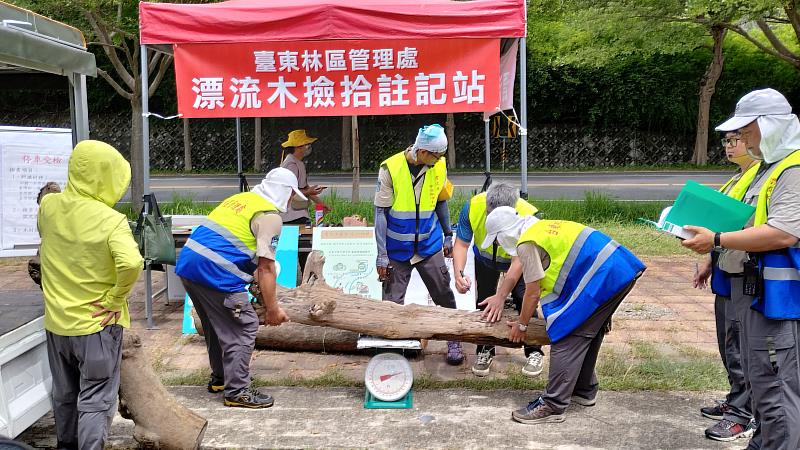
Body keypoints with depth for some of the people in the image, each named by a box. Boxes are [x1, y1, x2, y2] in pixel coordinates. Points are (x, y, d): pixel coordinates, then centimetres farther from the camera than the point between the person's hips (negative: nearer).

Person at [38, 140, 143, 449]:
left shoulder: (48, 206, -3)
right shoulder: (111, 220, -21)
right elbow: (131, 263, -36)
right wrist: (115, 300, -20)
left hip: (57, 322, 6)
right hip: (97, 323, -6)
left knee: (64, 394, 24)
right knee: (95, 400, 5)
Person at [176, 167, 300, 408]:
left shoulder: (239, 198, 21)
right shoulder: (270, 215, -6)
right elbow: (266, 267, -9)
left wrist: (257, 280, 34)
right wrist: (272, 309, -2)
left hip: (187, 263, 10)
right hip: (214, 271, -9)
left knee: (217, 323, 24)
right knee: (244, 327, 1)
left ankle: (219, 377, 37)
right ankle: (237, 391, 5)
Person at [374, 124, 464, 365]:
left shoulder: (439, 167, -5)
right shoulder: (391, 168, -17)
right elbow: (381, 213, -12)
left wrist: (448, 235, 16)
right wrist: (382, 256, -11)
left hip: (430, 246, 3)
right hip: (397, 250, -3)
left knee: (444, 296, 7)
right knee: (392, 302, 2)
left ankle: (453, 341, 23)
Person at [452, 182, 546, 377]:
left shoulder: (528, 215, -41)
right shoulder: (473, 206, -35)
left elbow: (518, 262, -38)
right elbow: (461, 244, -25)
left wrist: (501, 296, -39)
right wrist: (458, 274, -41)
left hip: (518, 260, -2)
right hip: (485, 259, 2)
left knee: (524, 301, -12)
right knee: (484, 302, -1)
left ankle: (534, 352, 7)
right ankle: (485, 351, 18)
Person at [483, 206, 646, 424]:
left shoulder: (527, 243, -9)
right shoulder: (542, 227, 20)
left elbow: (533, 292, -5)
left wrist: (521, 325, 10)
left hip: (600, 277, -10)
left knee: (566, 338, -7)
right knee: (588, 332, 22)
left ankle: (552, 406, -5)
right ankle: (584, 391, 36)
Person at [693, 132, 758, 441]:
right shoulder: (737, 179, 16)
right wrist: (710, 262, 22)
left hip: (745, 274, -9)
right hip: (727, 272, 9)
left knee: (739, 345, -3)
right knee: (728, 343, 16)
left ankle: (743, 415, 7)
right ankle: (736, 401, 28)